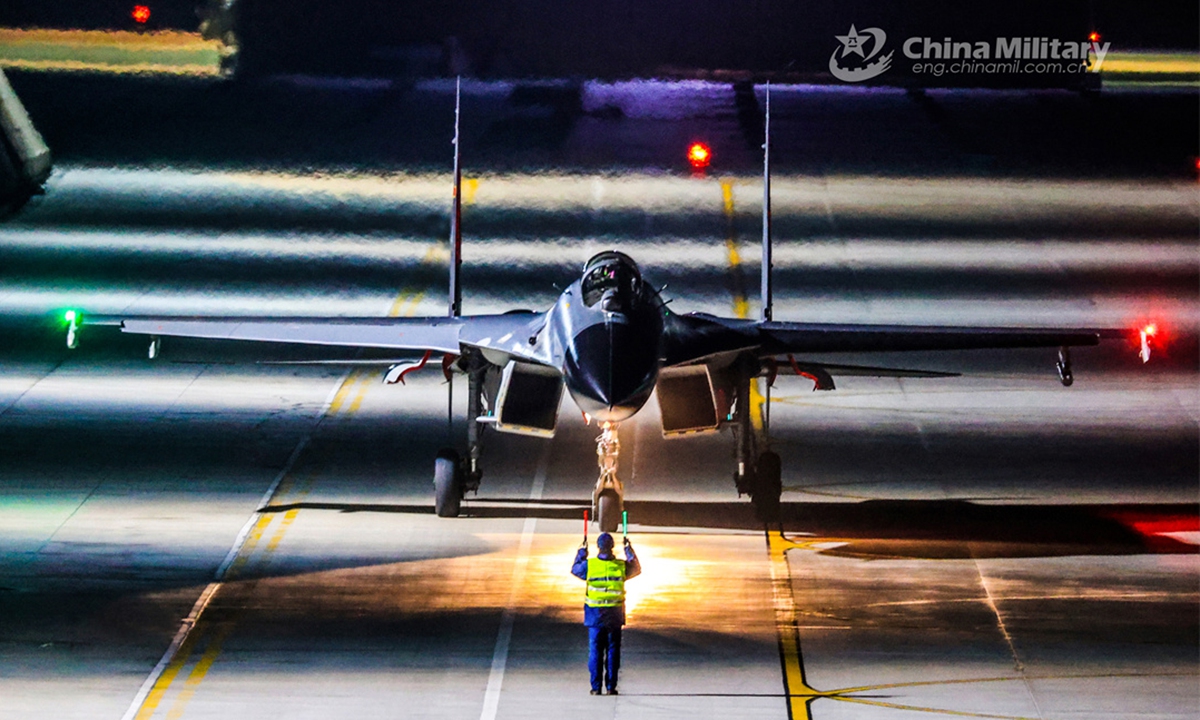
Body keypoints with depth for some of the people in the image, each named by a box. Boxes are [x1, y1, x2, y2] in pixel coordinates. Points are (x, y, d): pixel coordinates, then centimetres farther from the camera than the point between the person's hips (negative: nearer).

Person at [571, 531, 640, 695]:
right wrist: (628, 549, 27)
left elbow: (575, 569, 14)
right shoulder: (622, 566, -6)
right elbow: (636, 568, 17)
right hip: (615, 614, 1)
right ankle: (611, 686, 6)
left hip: (595, 614, -1)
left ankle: (596, 687, 3)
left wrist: (582, 551, 25)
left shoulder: (589, 565, -8)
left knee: (595, 650, 4)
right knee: (613, 650, 7)